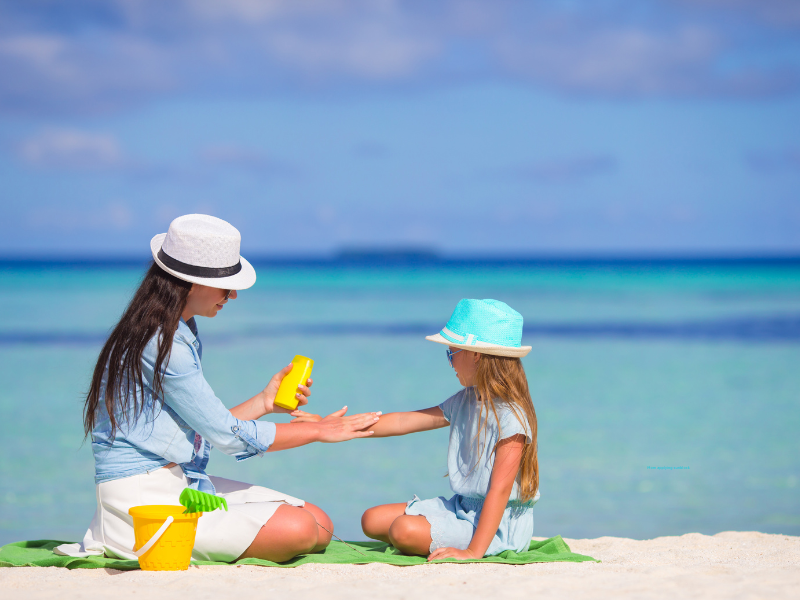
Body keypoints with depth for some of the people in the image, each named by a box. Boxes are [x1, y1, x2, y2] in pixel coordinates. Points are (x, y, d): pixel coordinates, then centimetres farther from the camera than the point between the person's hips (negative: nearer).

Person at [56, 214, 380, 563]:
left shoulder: (182, 334, 15)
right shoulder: (161, 345, -17)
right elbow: (227, 435, -12)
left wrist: (264, 402, 14)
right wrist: (318, 430, -3)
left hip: (182, 482, 10)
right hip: (144, 499, -10)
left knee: (321, 524, 2)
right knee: (298, 531, -21)